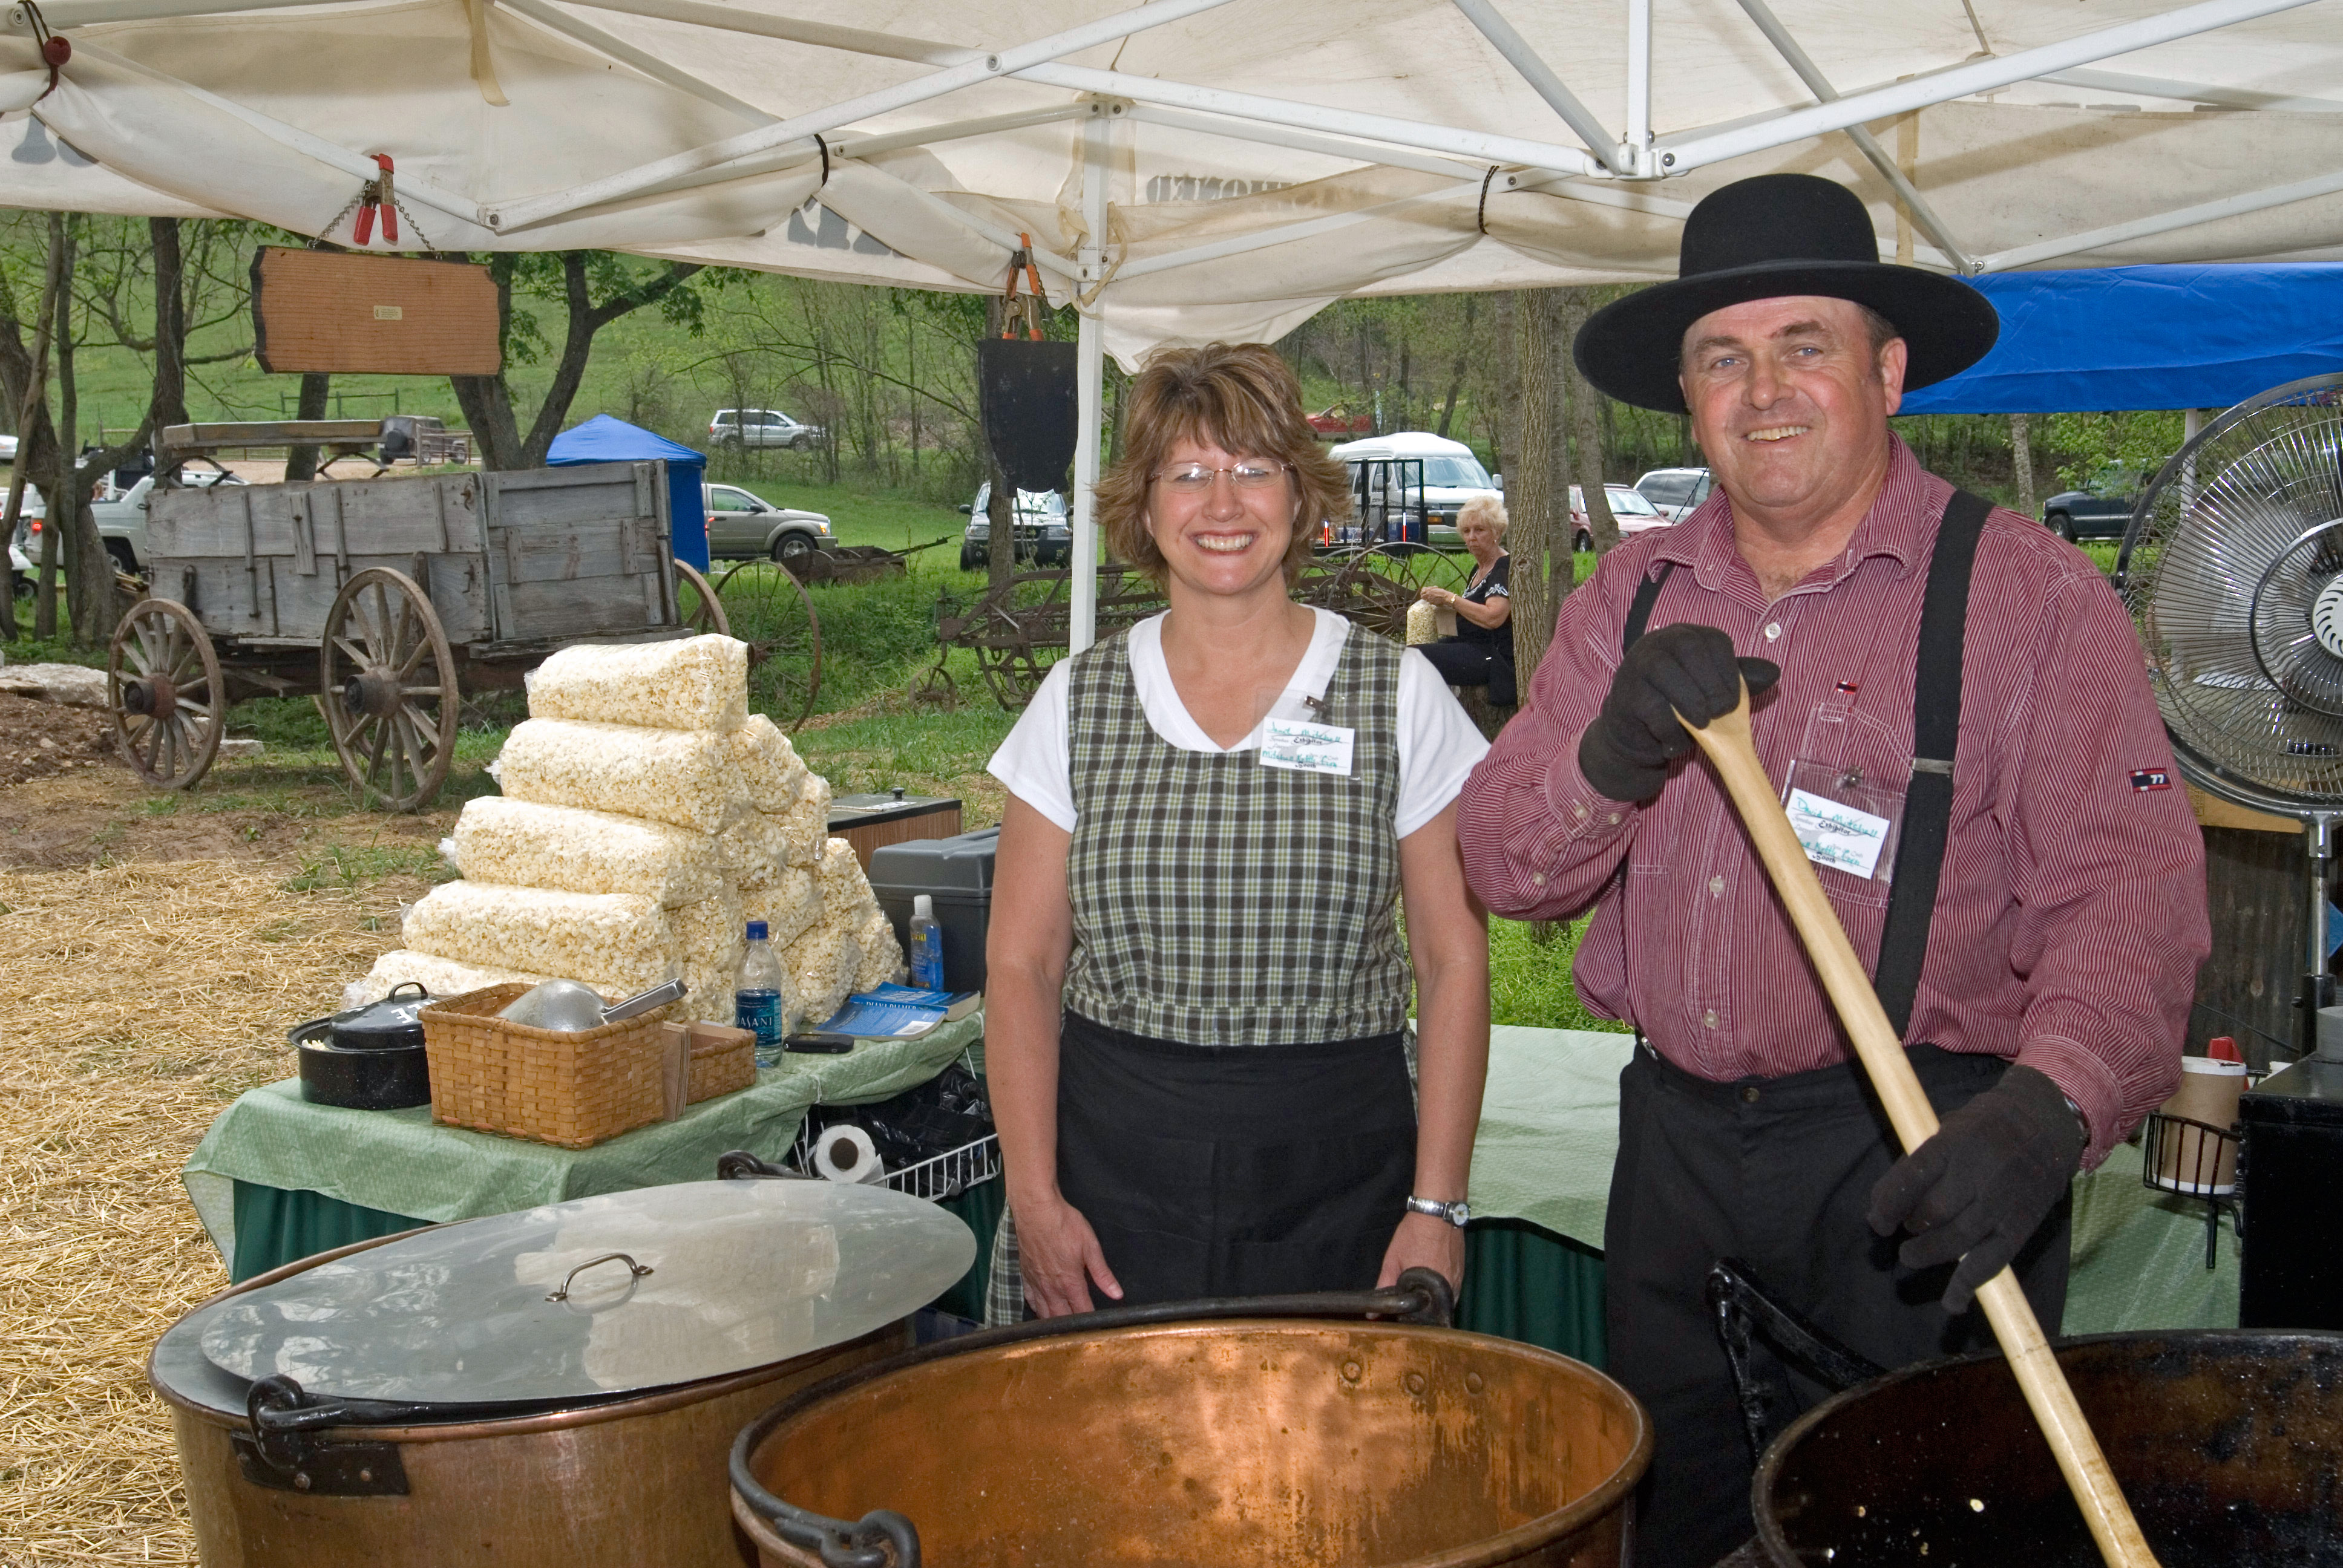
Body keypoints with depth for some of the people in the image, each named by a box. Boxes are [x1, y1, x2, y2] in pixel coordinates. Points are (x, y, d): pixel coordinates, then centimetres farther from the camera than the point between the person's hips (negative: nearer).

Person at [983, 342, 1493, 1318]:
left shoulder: (1399, 697, 0)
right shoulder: (1077, 703, 3)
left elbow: (1454, 959, -1)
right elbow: (1021, 964, 3)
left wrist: (1437, 1204, -6)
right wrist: (1034, 1197, -5)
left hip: (1336, 1180, -1)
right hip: (1118, 1179, 1)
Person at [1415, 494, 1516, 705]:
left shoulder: (1506, 568, -12)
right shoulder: (1479, 569, 18)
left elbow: (1492, 618, -27)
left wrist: (1449, 598, -16)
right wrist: (1440, 599, 7)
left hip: (1496, 657, -10)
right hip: (1472, 646, 10)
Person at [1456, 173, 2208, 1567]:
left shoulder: (2031, 596, -8)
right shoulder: (1631, 598, 7)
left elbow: (2130, 890, -17)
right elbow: (1503, 867, 2)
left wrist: (2045, 1109, -35)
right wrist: (1614, 754, -18)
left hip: (1916, 1171, -4)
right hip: (1676, 1150, 5)